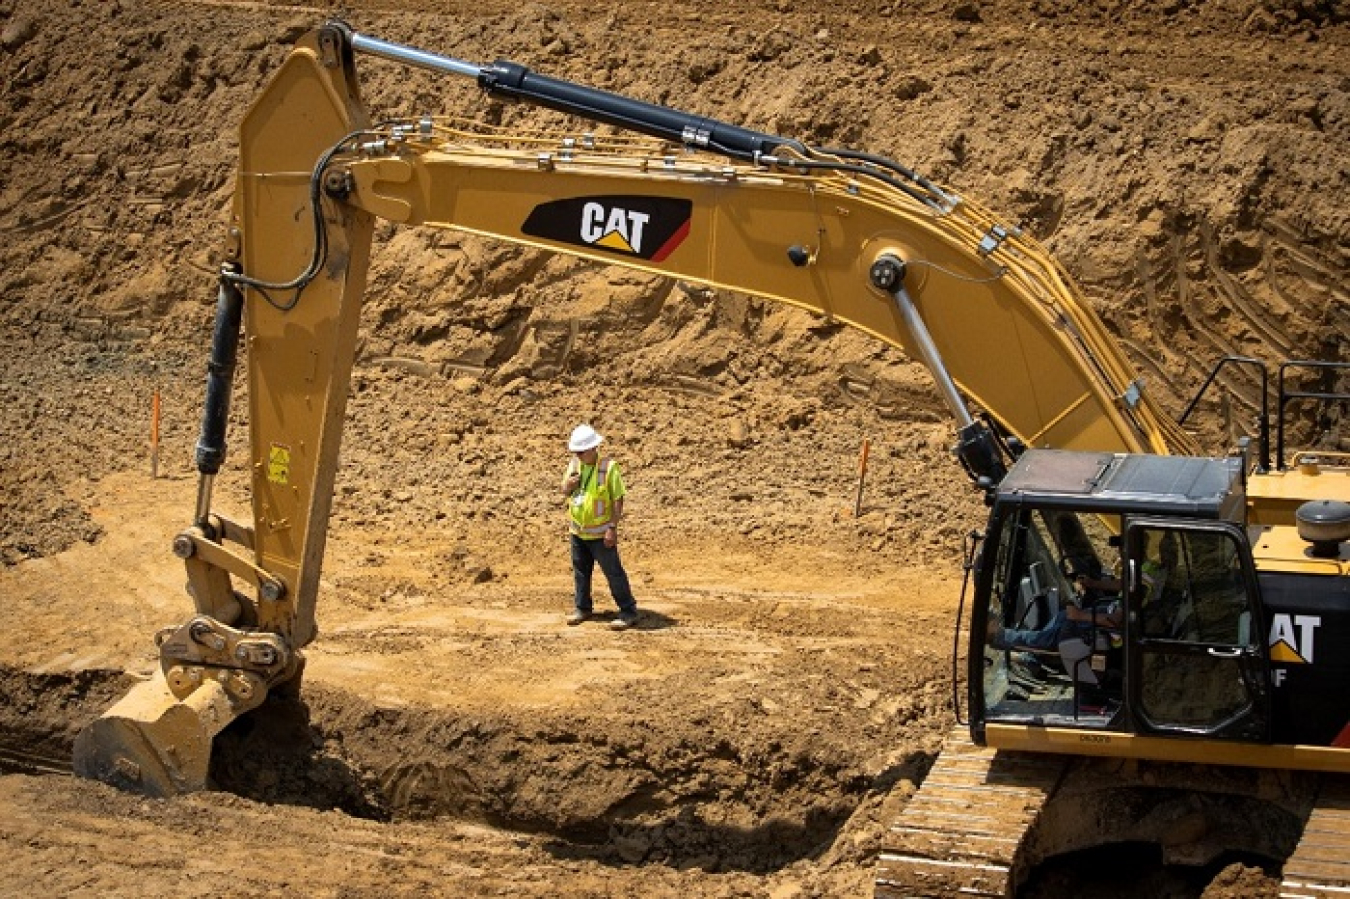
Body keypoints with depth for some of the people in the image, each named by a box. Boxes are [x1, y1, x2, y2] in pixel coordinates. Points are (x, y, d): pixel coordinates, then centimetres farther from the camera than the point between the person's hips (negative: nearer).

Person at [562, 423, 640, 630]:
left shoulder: (608, 467, -18)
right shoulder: (574, 465, 2)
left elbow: (618, 500, -16)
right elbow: (564, 492, 13)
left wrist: (613, 528, -19)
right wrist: (568, 485, -12)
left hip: (600, 533, -6)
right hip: (577, 530, 6)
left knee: (613, 572, -3)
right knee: (580, 571, 17)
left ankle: (628, 612, 3)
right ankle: (582, 608, 32)